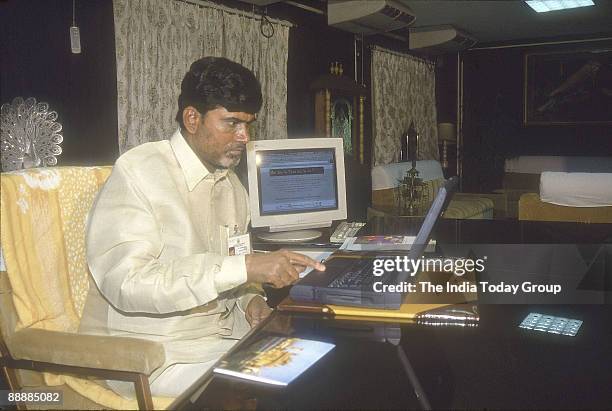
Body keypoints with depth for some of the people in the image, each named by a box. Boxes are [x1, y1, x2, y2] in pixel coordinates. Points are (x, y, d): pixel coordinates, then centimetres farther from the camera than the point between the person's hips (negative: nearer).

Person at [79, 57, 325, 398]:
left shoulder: (232, 185, 10)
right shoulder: (138, 172, -15)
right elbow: (126, 282, -27)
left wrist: (251, 299, -5)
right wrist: (245, 267, -32)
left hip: (225, 331, 8)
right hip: (158, 353, -7)